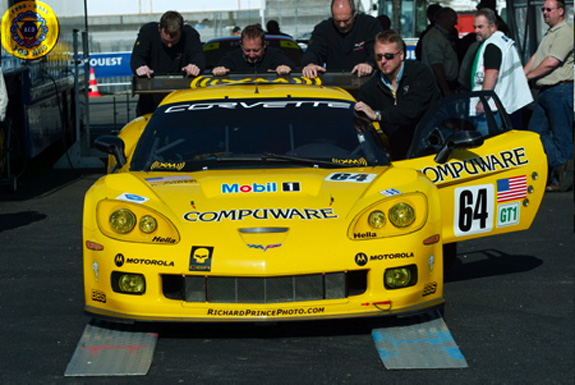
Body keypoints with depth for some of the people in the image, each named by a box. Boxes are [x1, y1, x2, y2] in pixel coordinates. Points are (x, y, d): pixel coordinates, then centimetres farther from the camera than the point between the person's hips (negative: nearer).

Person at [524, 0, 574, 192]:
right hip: (545, 92, 10)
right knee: (536, 131, 6)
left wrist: (530, 75, -7)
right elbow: (535, 58, 21)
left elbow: (551, 62, -19)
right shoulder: (549, 33, 20)